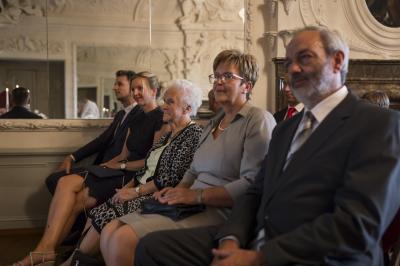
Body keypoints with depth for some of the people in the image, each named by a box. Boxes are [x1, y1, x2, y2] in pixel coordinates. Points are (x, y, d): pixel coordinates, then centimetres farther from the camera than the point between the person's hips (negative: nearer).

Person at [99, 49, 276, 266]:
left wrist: (197, 195, -17)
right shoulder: (214, 123, 22)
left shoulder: (259, 120, -6)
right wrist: (178, 191, 4)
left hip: (220, 212, -8)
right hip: (194, 205, 8)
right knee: (109, 233, -5)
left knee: (123, 240, -22)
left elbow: (253, 185, -17)